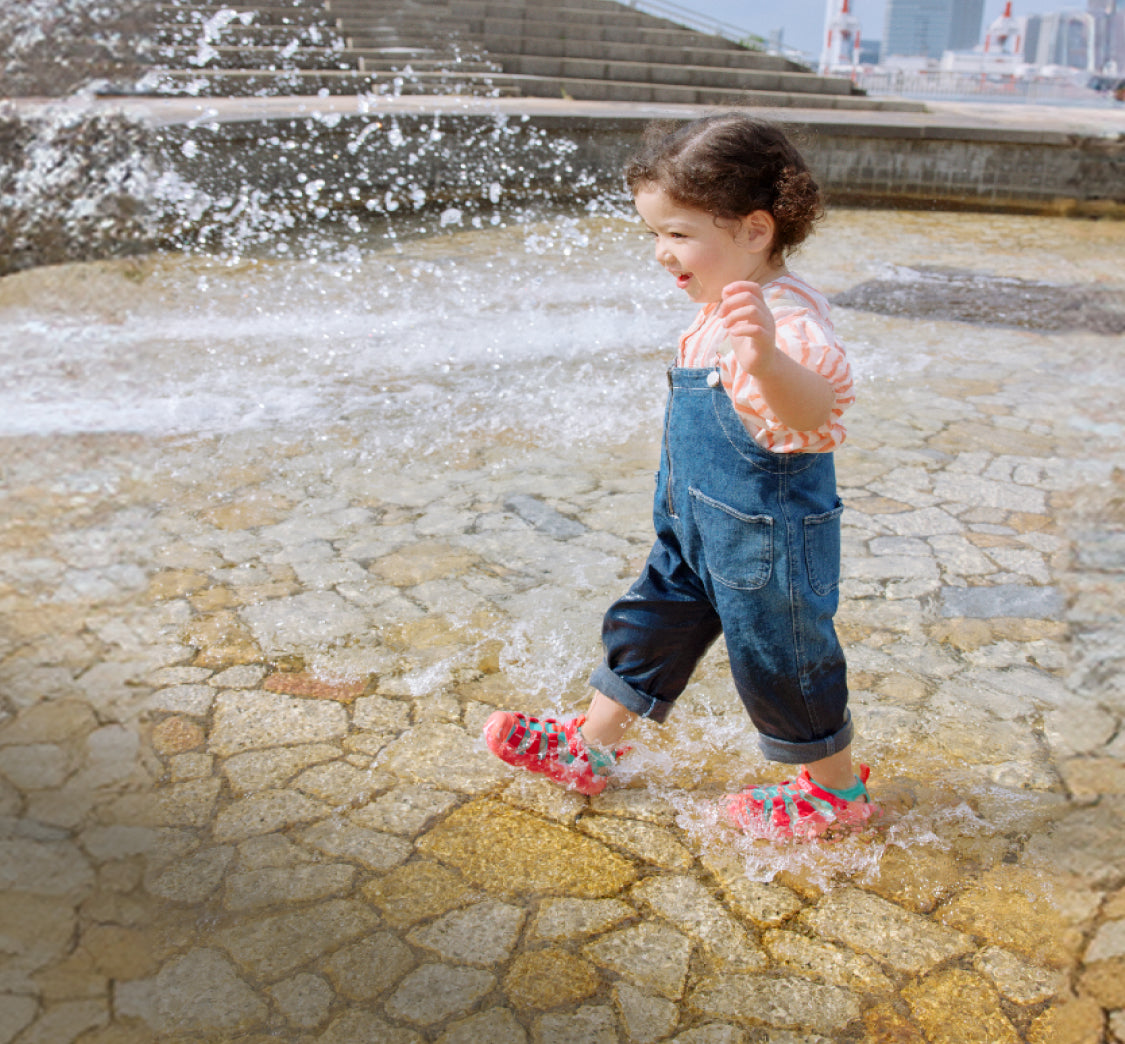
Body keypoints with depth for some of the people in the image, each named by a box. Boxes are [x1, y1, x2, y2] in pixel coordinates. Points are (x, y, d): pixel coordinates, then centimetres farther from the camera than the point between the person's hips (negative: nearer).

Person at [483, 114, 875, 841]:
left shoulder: (785, 316, -26)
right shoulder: (726, 309, 6)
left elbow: (817, 410, -47)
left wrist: (766, 358, -64)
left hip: (766, 535, -9)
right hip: (698, 523, 10)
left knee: (780, 657, 7)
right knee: (652, 622, 17)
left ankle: (837, 789, 31)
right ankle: (591, 750, 34)